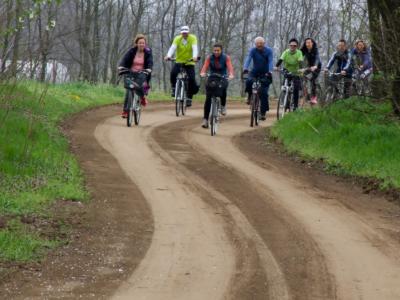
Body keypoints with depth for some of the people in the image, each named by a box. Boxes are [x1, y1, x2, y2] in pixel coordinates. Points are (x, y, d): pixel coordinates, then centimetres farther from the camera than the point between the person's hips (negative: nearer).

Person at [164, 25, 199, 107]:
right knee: (173, 73, -27)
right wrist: (168, 56, -40)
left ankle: (189, 98, 3)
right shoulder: (177, 39, -7)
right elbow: (173, 47, -21)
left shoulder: (193, 38, -10)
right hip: (179, 61, 1)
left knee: (192, 79, -13)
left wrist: (195, 57, -44)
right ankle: (174, 88, -4)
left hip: (189, 62, -1)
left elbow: (195, 48, -25)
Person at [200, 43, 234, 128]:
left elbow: (229, 67, -23)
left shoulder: (226, 58, -7)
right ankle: (205, 120, -11)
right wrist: (202, 73, -43)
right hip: (211, 79, 1)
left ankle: (223, 105, -4)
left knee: (223, 89, -33)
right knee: (208, 99, -13)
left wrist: (231, 75, -44)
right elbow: (205, 66, -20)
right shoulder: (209, 58, -4)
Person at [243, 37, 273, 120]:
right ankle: (250, 95, -1)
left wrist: (269, 72, -39)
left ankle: (263, 112, -1)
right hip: (255, 72, 1)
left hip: (265, 74, -1)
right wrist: (245, 69, -41)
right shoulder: (253, 50, -9)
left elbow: (271, 61, -21)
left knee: (264, 93, -10)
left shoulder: (269, 51, -11)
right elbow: (248, 59, -22)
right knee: (249, 81, -32)